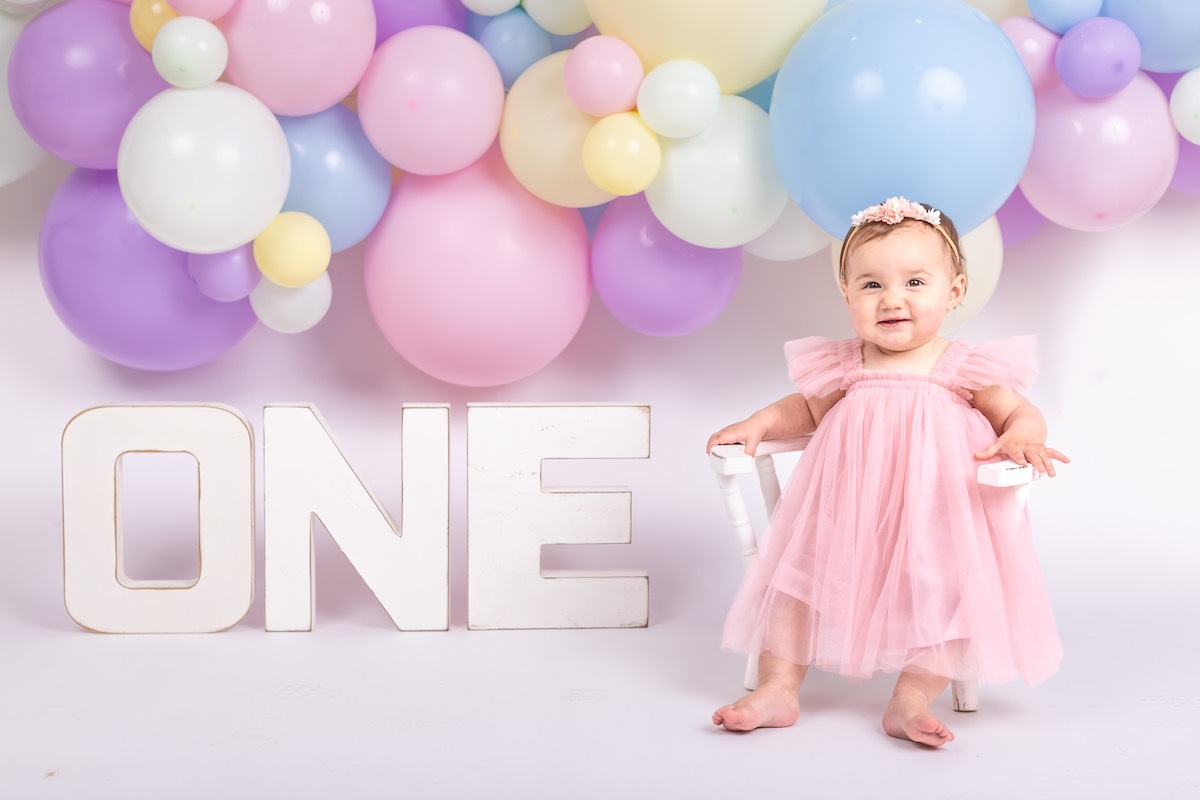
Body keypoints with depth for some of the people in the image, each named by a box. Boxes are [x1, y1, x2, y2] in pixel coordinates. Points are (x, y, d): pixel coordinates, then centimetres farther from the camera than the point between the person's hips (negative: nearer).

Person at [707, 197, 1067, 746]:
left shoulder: (966, 369, -6)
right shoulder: (843, 369, 1)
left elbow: (1021, 413, 1)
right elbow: (807, 409, 20)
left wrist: (1020, 440, -23)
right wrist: (757, 424, 3)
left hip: (936, 522, -2)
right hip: (845, 517, 3)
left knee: (948, 593, -17)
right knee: (797, 569, -4)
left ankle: (910, 700, -6)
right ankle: (778, 690, 4)